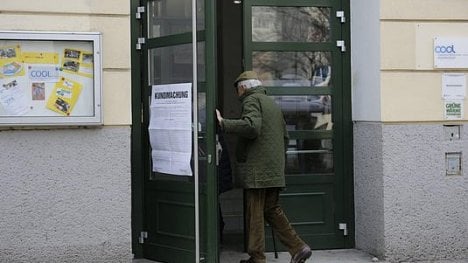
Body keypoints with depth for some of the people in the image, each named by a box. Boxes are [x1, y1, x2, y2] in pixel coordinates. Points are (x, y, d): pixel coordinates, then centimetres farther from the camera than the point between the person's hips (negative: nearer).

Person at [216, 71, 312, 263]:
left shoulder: (251, 100, -6)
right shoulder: (272, 103, 22)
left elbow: (251, 126, -25)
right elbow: (285, 137, 23)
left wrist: (223, 123, -20)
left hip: (256, 169, -9)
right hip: (275, 170, 9)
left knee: (254, 214, -2)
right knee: (272, 210, 15)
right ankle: (298, 247, 8)